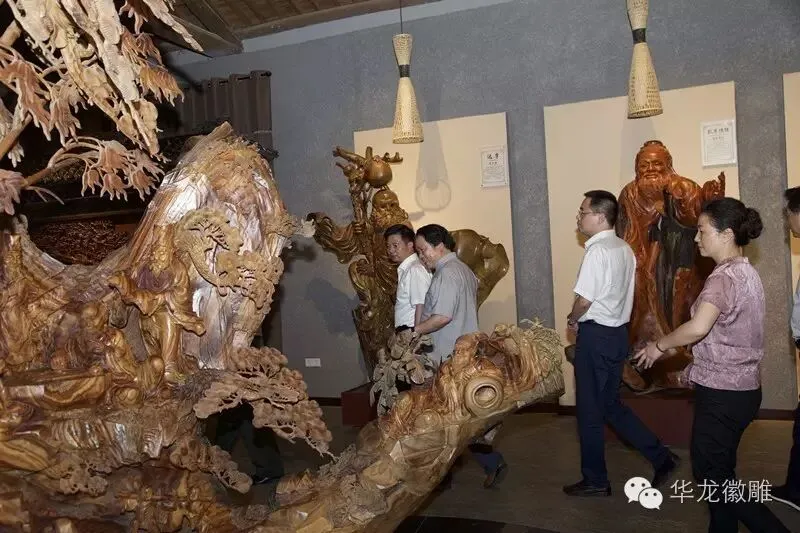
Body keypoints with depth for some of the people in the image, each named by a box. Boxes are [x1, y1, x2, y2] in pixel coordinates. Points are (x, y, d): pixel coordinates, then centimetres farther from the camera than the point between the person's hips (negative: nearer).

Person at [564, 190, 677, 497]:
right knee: (610, 405, 20)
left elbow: (584, 300, -20)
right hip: (618, 331, 9)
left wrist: (572, 320, -1)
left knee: (590, 410, 5)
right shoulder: (624, 249, 9)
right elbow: (615, 295, 13)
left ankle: (595, 480, 19)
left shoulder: (597, 250, -18)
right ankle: (661, 457, 18)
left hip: (595, 335, -9)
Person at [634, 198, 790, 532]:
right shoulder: (746, 272, 10)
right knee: (720, 469, 17)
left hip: (722, 392, -9)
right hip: (740, 387, 9)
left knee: (710, 473, 4)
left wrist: (659, 345, -18)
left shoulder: (724, 277, -19)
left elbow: (698, 327, -34)